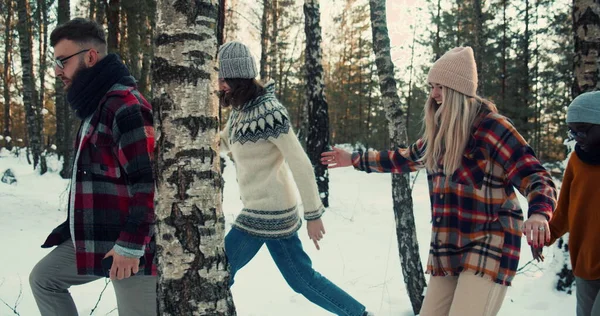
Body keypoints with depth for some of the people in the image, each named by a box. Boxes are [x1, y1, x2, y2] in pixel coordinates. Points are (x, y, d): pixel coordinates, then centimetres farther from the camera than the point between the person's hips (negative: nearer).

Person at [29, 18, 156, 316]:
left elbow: (150, 181, -25)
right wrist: (76, 226, 27)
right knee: (44, 278, 22)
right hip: (94, 237, 11)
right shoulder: (95, 106, 14)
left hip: (129, 246, -11)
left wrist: (130, 245, -24)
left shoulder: (125, 106, -19)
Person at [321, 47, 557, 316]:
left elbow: (534, 178, -16)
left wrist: (538, 214, -37)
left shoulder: (491, 126, -11)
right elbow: (406, 159, 29)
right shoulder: (439, 131, 10)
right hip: (446, 249, 7)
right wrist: (355, 159, 33)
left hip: (487, 247, -7)